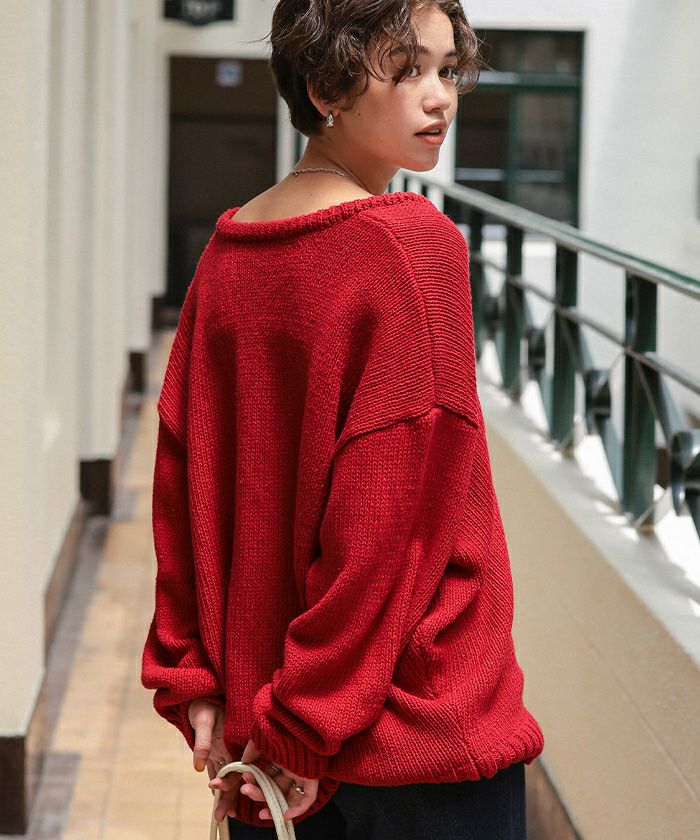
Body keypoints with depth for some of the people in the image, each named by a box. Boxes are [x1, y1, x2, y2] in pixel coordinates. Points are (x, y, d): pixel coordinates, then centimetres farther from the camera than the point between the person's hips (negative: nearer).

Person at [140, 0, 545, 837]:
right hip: (426, 737, -7)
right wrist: (302, 724, -13)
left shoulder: (226, 254, 4)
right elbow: (391, 517, -19)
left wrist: (193, 685, 9)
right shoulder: (414, 244, -16)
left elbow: (179, 483, 6)